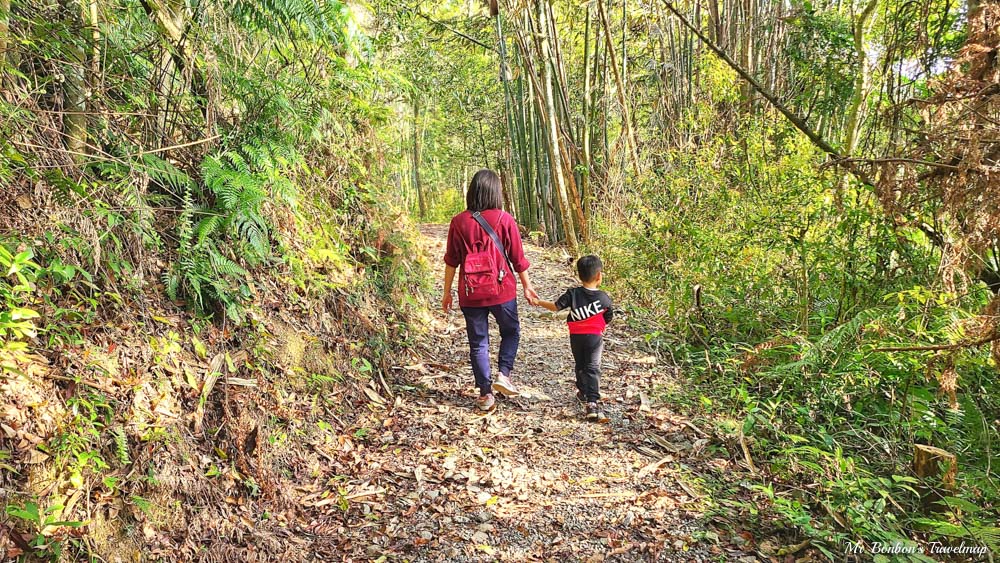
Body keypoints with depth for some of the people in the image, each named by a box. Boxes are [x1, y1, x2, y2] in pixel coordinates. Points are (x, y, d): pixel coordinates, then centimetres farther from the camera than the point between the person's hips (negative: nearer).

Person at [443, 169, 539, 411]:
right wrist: (527, 286, 12)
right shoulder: (504, 219, -6)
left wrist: (447, 292, 10)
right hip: (502, 290, -1)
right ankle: (504, 374, 6)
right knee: (511, 332, 22)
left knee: (478, 343, 11)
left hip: (470, 293, 2)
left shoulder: (459, 222, -2)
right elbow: (518, 258, -1)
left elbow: (451, 261, 1)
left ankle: (485, 394, 15)